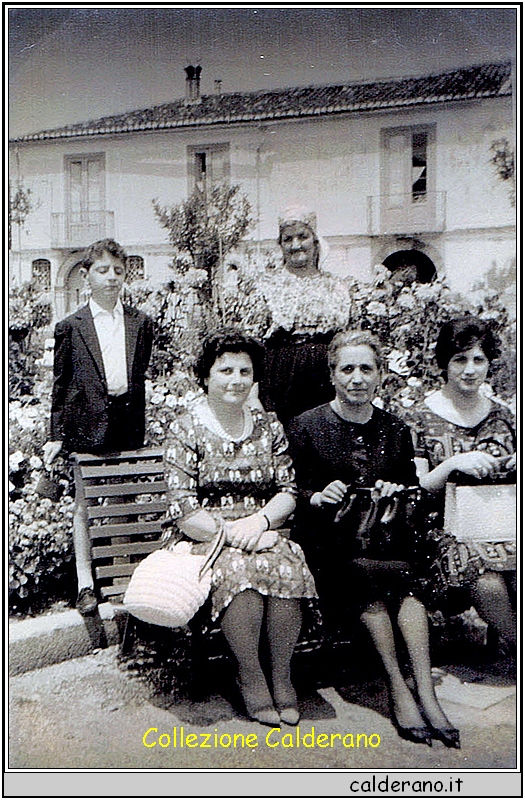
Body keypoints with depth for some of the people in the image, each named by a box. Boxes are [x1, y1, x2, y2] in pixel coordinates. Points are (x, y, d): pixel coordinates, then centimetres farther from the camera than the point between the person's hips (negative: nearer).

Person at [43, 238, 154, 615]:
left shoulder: (142, 323, 8)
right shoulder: (70, 327, 2)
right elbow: (61, 385, 3)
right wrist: (57, 435, 0)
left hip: (129, 426, 2)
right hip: (87, 427, -2)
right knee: (85, 506, 4)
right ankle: (85, 583, 15)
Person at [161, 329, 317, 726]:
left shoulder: (269, 425, 12)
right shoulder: (186, 429, 0)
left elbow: (289, 491, 8)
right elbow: (182, 511, -7)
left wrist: (260, 520, -13)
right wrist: (231, 531, -19)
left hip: (264, 533, 3)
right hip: (206, 538, -2)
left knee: (289, 565, -29)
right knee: (239, 568, -33)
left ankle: (282, 674, -11)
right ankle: (250, 676, -13)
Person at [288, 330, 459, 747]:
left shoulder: (396, 429, 13)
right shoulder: (306, 426, 3)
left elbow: (412, 490, 18)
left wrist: (395, 493, -4)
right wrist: (319, 496, -17)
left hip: (383, 533, 3)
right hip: (328, 537, -2)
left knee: (404, 571, -29)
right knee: (365, 572, -32)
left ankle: (425, 693, -27)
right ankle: (399, 686, -23)